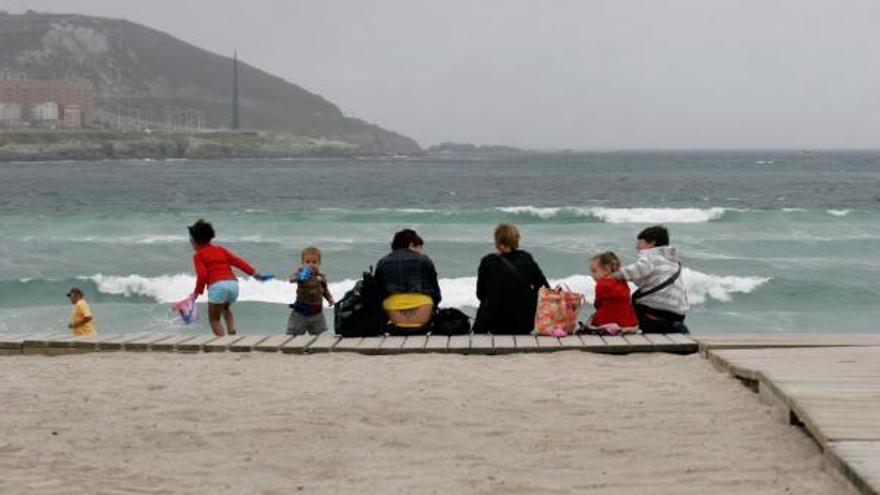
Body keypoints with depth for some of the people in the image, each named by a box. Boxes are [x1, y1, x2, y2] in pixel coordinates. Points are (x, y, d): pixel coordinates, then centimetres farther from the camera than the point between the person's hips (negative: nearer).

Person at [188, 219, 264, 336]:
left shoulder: (198, 255, 6)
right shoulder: (220, 249, 22)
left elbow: (202, 275, -6)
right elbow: (237, 261, 14)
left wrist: (197, 292, 2)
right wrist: (253, 272, 16)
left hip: (217, 286, -6)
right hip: (233, 284, 6)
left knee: (214, 318, 10)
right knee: (226, 307, 35)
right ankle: (232, 333, 18)